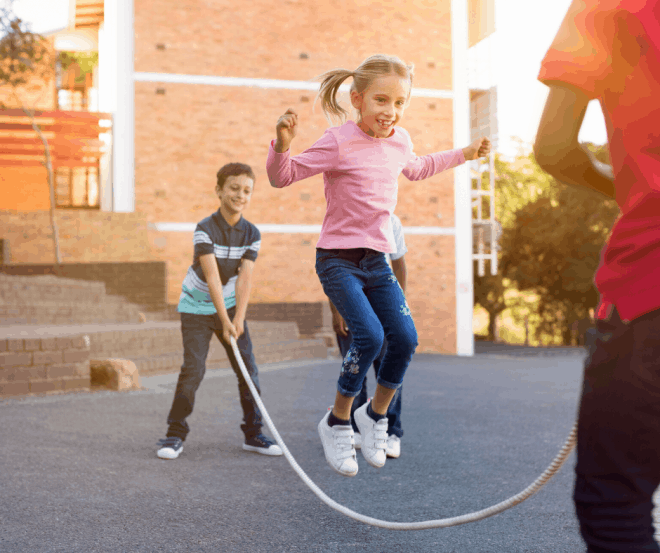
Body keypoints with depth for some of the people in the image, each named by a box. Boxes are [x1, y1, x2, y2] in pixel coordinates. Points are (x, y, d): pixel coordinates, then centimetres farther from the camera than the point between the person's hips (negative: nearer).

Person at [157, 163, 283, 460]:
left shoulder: (251, 233, -6)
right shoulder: (205, 229, -19)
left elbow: (245, 278, -14)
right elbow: (212, 277, -25)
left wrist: (238, 318, -24)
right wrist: (224, 321, -29)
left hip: (230, 305, 4)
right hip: (197, 308, -4)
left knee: (249, 368, 1)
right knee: (193, 369, -12)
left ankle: (253, 433, 14)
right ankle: (175, 434, 2)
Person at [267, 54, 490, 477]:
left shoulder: (400, 140, 7)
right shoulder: (339, 142, -13)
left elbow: (416, 169, 31)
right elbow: (282, 177, -12)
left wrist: (464, 154, 32)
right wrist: (283, 145, -31)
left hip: (378, 259, 7)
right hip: (338, 259, -6)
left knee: (406, 338, -4)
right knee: (370, 336, -21)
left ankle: (376, 415, 20)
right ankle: (337, 422, 1)